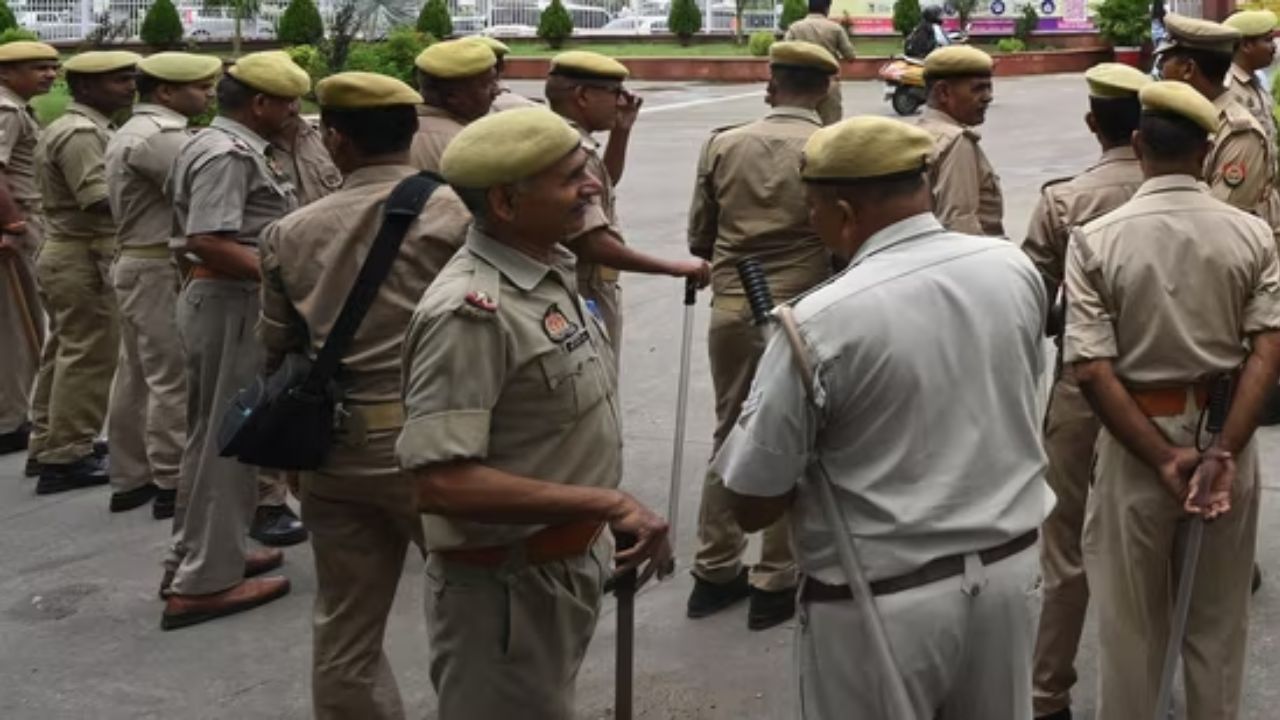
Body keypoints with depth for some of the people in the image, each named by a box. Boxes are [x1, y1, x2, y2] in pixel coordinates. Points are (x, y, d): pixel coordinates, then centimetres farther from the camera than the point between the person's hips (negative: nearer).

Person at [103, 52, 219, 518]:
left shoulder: (135, 131, 17)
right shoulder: (159, 137, -18)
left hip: (138, 263, 11)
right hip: (162, 270, -11)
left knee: (137, 374, 14)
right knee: (173, 378, -4)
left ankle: (129, 479, 22)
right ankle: (172, 484, 2)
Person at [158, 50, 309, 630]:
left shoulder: (223, 145, 14)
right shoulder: (228, 154, -18)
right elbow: (209, 241, -28)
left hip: (225, 299, 11)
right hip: (232, 304, -11)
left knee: (215, 433, 17)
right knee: (227, 437, -4)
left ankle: (200, 555, 29)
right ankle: (204, 581, 3)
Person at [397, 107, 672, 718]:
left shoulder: (550, 272, 3)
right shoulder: (471, 311, -27)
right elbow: (442, 482, -33)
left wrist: (595, 528, 14)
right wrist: (606, 503, -30)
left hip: (566, 566, 9)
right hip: (507, 588, -9)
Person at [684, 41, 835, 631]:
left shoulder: (722, 145, 1)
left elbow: (699, 237, 8)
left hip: (730, 309, 4)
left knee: (729, 433, 17)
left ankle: (714, 572, 26)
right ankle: (774, 584, 17)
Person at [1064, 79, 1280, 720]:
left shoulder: (1095, 240, -12)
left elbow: (1092, 370, -18)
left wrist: (1164, 458, -15)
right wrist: (1226, 451, -17)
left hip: (1137, 439, -2)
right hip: (1226, 432, 2)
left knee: (1132, 617, 14)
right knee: (1219, 616, 19)